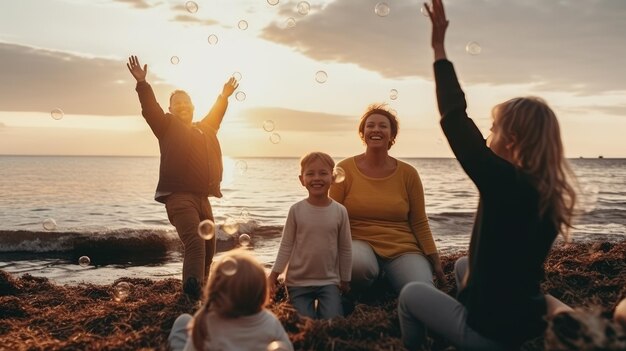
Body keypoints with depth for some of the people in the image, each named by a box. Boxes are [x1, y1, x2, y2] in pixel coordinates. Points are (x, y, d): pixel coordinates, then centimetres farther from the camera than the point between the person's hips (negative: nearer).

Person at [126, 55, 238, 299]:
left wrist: (224, 96, 47)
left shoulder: (206, 128, 22)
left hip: (202, 197, 7)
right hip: (179, 196, -7)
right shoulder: (167, 126, 6)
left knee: (208, 246, 13)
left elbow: (215, 114, 41)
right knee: (194, 243, -23)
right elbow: (150, 108, -8)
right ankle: (193, 292, -27)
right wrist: (142, 83, -20)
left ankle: (196, 288, 29)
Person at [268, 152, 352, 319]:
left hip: (329, 282, 1)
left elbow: (345, 249, 2)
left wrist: (345, 280, 6)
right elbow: (286, 246, 0)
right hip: (298, 282, 0)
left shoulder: (340, 211, -6)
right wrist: (274, 274, -2)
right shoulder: (296, 210, -8)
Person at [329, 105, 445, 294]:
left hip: (403, 249, 2)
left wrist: (435, 260, 3)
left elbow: (419, 223, 9)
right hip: (360, 243, -1)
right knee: (359, 264, -38)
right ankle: (353, 295, -2)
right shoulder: (345, 169, 0)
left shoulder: (408, 173, 5)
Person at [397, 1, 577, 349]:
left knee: (410, 294, 18)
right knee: (463, 265, 33)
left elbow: (455, 120, -21)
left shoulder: (505, 183, -26)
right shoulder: (550, 195, -4)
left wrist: (439, 48, -15)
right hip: (527, 322, 8)